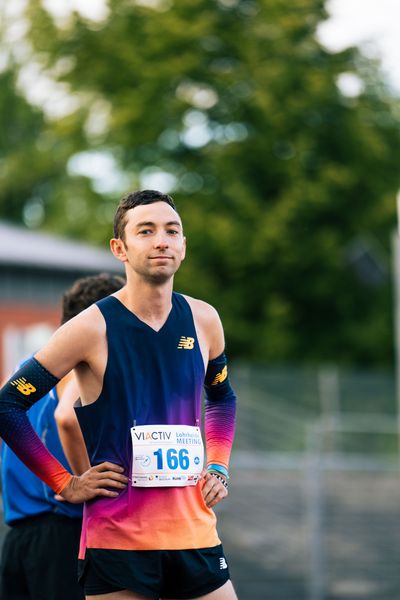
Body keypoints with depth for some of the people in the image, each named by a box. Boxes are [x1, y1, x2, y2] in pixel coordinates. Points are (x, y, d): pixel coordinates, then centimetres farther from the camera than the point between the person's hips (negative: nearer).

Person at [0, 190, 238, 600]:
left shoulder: (202, 321, 6)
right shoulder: (93, 328, -9)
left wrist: (218, 469, 12)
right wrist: (65, 485, -6)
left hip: (193, 532, 4)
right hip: (117, 538, -4)